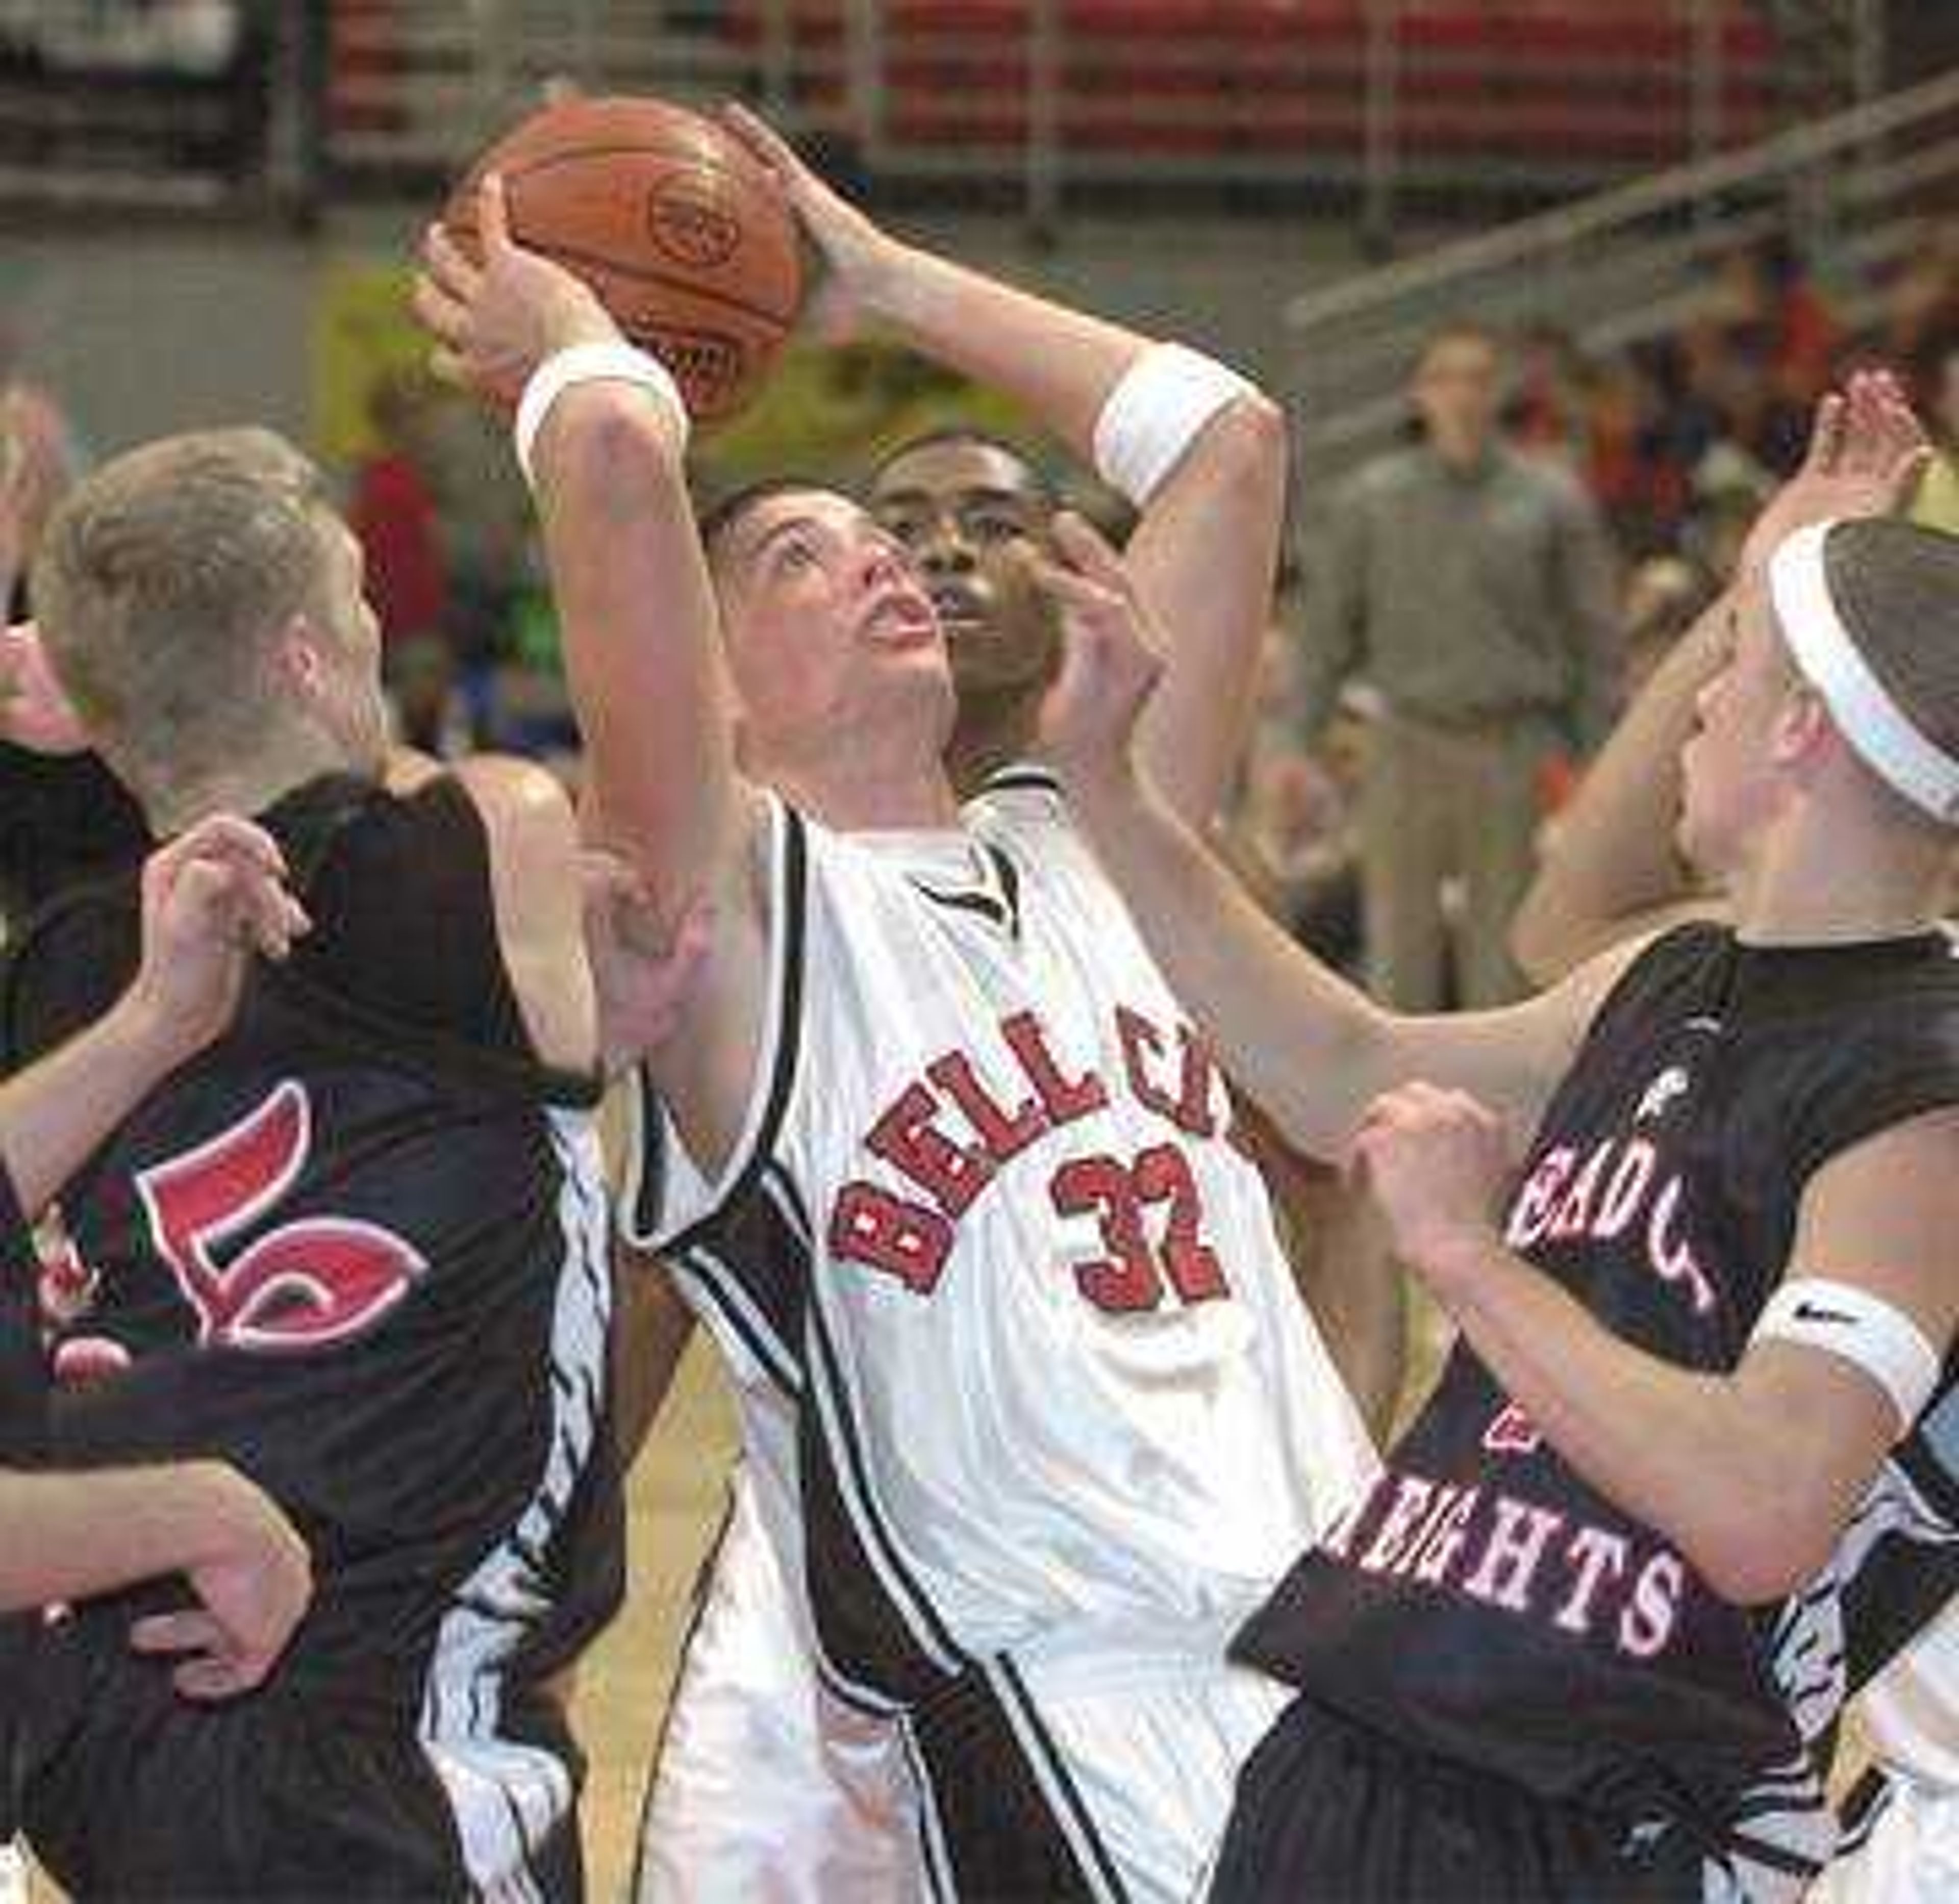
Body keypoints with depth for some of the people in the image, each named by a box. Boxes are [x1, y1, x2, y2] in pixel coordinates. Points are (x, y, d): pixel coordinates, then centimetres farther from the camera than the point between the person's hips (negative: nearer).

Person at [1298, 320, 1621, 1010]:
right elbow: (1329, 630, 10)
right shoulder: (1371, 500, 8)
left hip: (1516, 747, -1)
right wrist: (1298, 741, 2)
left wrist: (1595, 760, 0)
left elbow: (1596, 641, 5)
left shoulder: (1551, 502, 4)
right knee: (1399, 936, 2)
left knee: (1505, 938, 2)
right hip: (1409, 741, 1)